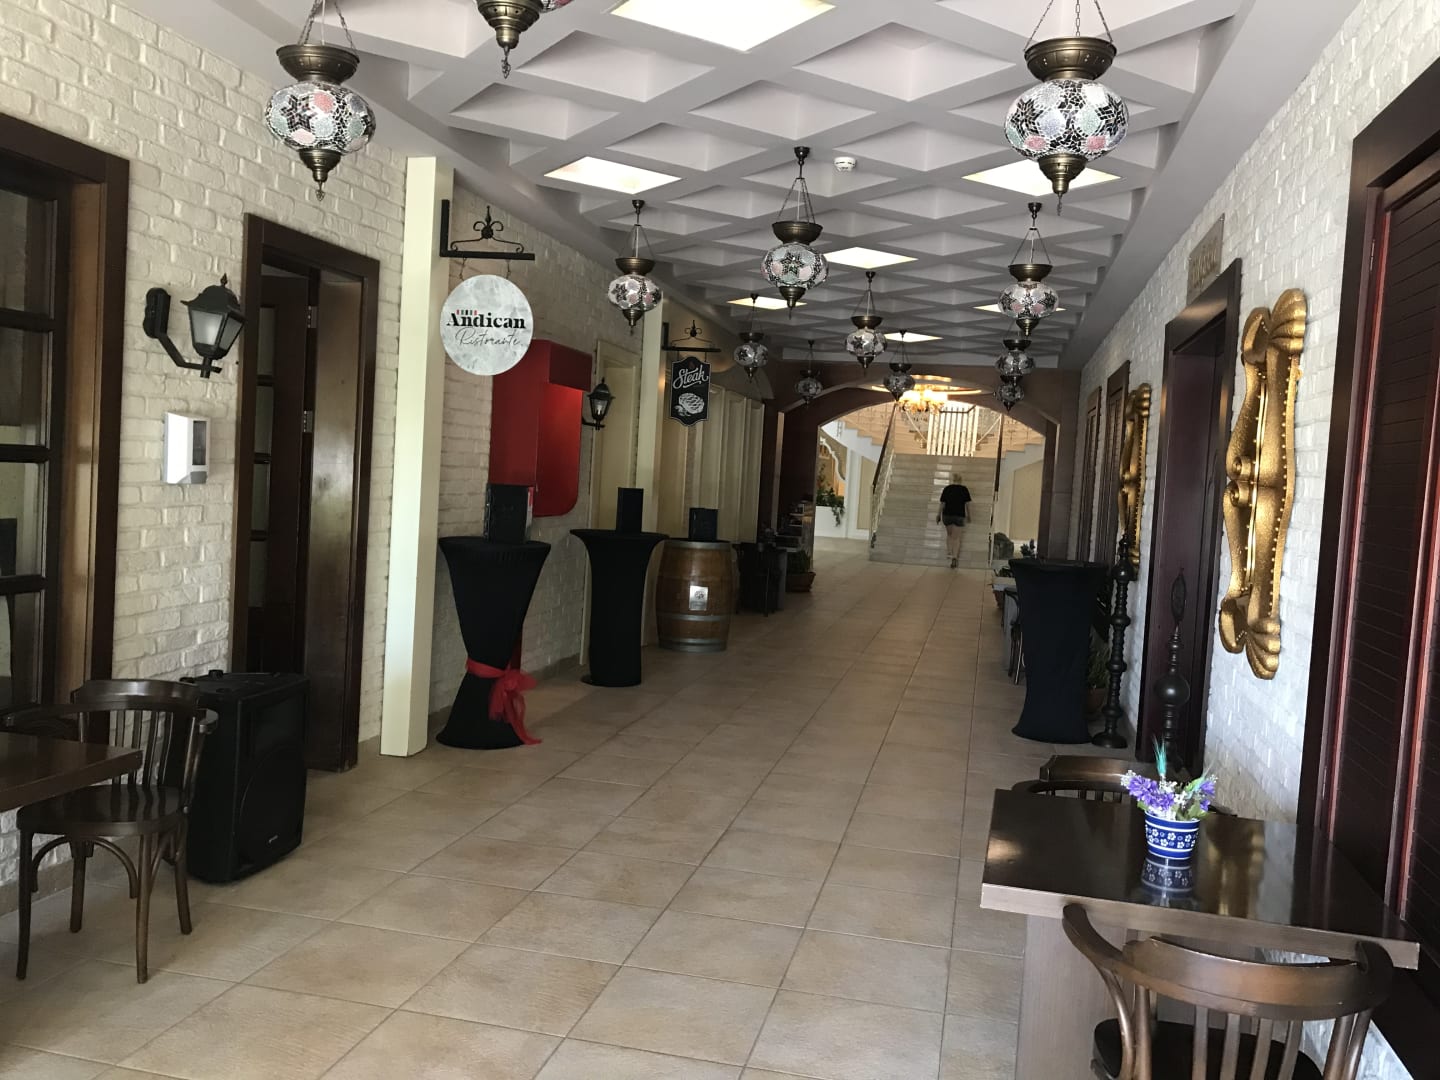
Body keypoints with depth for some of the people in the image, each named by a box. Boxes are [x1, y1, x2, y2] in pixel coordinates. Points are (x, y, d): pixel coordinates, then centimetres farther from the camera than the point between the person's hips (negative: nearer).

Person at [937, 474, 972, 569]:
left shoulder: (947, 488, 0)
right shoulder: (964, 489, -2)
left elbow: (942, 503, -1)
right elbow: (967, 504, -1)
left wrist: (939, 514, 7)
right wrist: (968, 515, 11)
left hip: (947, 515, 1)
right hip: (959, 516, -1)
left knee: (949, 535, 23)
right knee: (956, 538, 2)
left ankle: (949, 553, 19)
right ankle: (954, 557, -12)